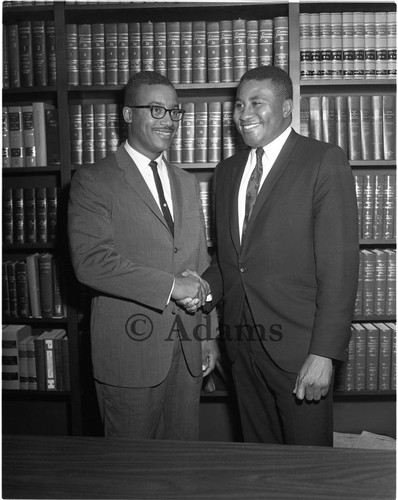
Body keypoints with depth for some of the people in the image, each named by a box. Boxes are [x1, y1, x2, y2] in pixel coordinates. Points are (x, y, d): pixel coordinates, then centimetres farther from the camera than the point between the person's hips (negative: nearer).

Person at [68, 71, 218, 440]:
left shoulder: (186, 182, 14)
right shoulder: (93, 181, -6)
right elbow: (90, 260, -18)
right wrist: (170, 286, -19)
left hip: (188, 346, 5)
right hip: (131, 345, -5)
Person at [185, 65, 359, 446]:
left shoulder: (325, 162, -7)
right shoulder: (226, 172, 12)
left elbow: (339, 266, -13)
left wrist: (323, 354, -18)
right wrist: (204, 286, -3)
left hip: (298, 344, -5)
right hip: (242, 342, 5)